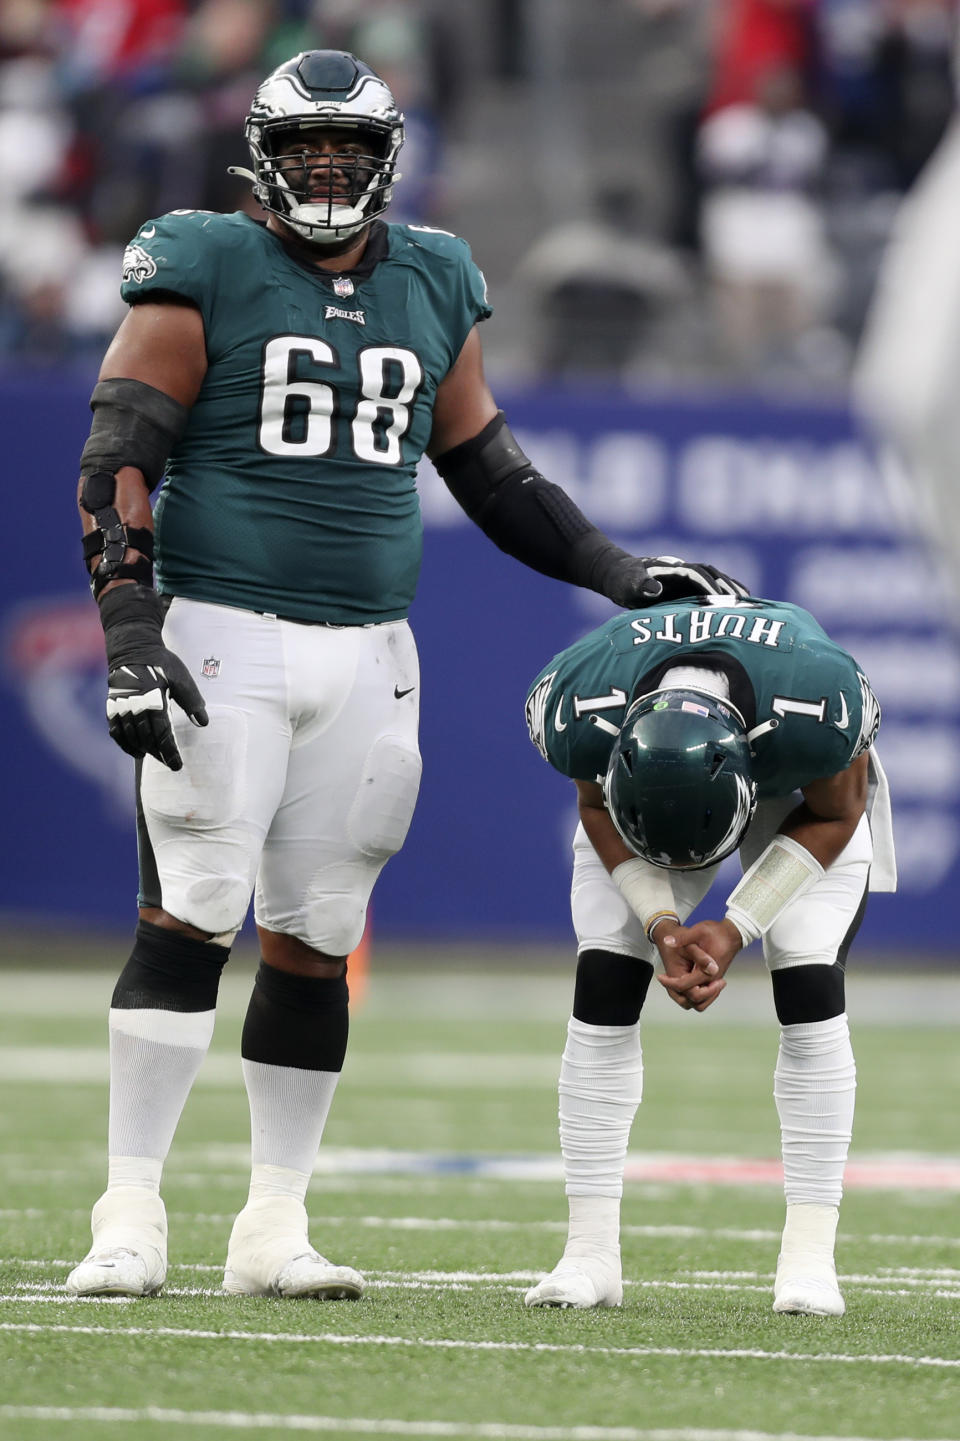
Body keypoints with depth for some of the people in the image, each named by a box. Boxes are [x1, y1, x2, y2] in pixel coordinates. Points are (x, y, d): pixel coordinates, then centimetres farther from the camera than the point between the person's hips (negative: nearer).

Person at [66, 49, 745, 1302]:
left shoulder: (433, 288, 13)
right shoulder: (204, 274, -2)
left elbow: (489, 472, 22)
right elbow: (118, 459, -6)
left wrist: (623, 574, 17)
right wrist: (130, 634, -15)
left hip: (365, 657, 5)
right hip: (222, 641, -4)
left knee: (315, 942, 5)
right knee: (189, 923, -10)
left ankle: (273, 1230, 11)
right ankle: (131, 1217, -8)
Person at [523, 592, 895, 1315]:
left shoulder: (820, 712, -43)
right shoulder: (582, 712, -39)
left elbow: (833, 817, -20)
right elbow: (600, 810, -15)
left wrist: (738, 926, -26)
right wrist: (661, 921, -28)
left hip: (800, 798, -1)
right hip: (638, 789, 1)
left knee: (809, 985, -18)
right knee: (604, 983, -12)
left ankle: (810, 1256, -14)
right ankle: (590, 1253, -6)